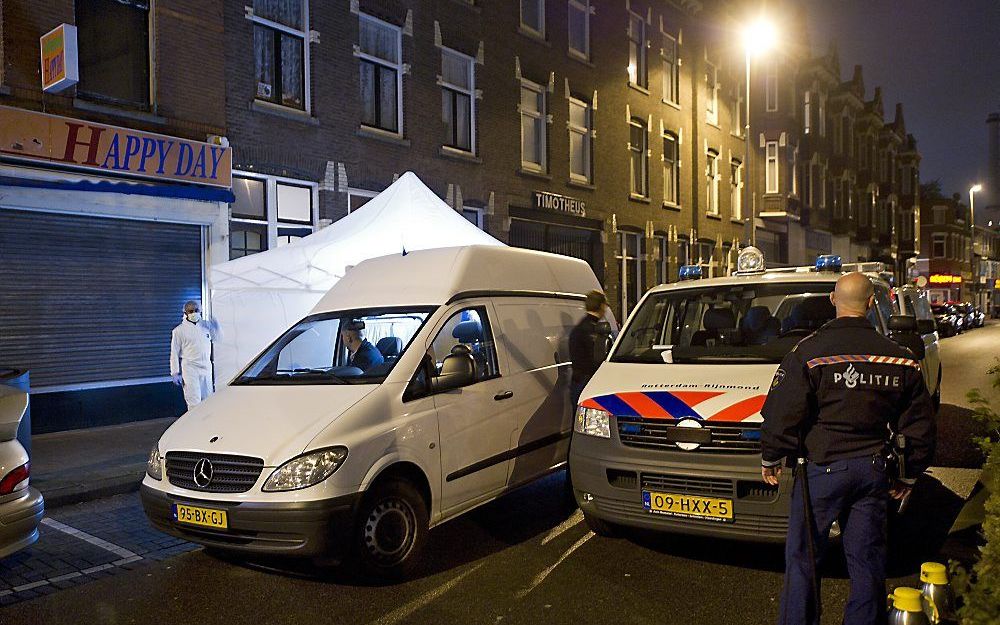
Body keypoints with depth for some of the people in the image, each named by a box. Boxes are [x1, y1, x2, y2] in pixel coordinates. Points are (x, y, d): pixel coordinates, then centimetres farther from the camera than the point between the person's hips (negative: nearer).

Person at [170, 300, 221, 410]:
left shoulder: (206, 325, 8)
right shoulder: (179, 330, -2)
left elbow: (216, 338, 20)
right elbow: (174, 353, 0)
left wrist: (215, 325, 1)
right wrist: (175, 373, -4)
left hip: (206, 367, 4)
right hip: (190, 368, -4)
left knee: (208, 400, 9)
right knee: (194, 402, -10)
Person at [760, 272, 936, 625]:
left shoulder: (809, 351, -10)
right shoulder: (900, 359, 5)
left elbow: (782, 413, -12)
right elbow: (920, 426, 12)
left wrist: (770, 459, 3)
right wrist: (908, 476, 23)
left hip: (823, 466, -4)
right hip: (874, 470, 5)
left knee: (803, 557, 7)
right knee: (867, 559, 14)